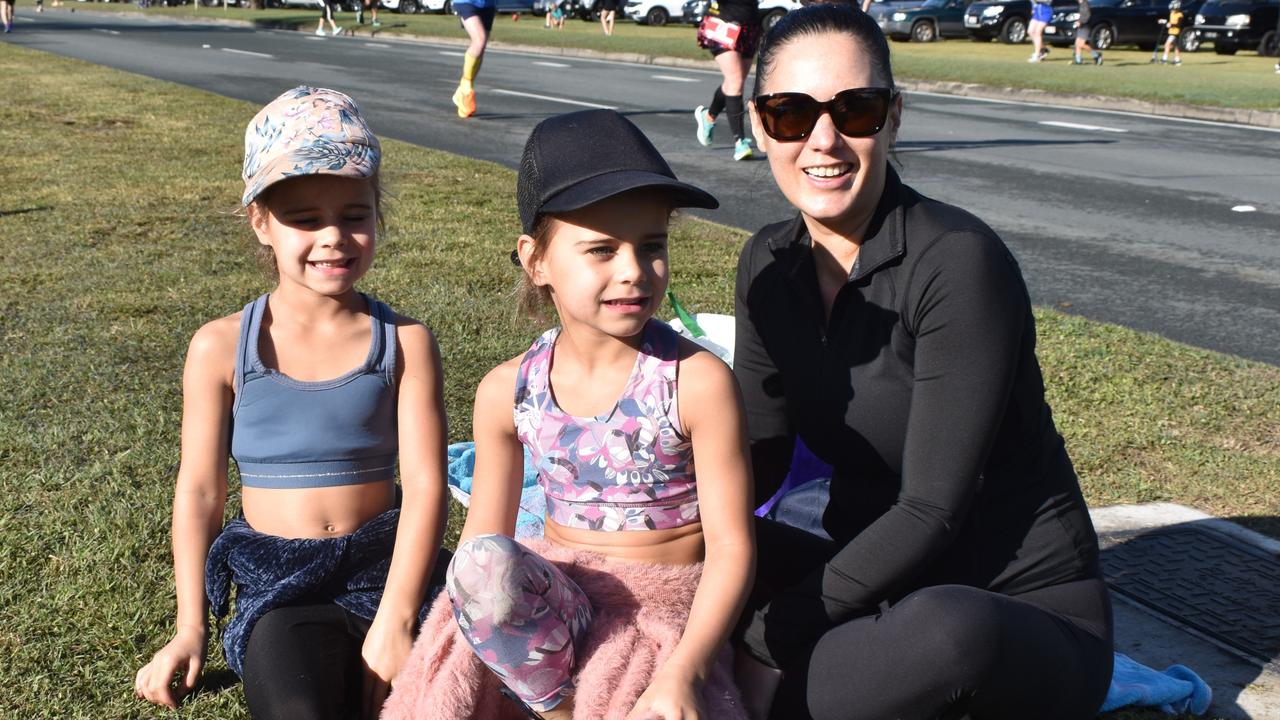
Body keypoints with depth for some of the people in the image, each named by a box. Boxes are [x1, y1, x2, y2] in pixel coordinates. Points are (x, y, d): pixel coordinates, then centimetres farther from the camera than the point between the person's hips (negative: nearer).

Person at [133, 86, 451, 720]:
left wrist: (393, 623, -17)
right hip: (278, 584, -1)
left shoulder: (404, 342, -3)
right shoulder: (220, 349, -1)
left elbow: (424, 485, -8)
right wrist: (190, 629, 1)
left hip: (379, 570, 1)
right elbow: (199, 490, 4)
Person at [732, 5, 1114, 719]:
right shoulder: (771, 264, 0)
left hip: (1023, 613, -5)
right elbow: (760, 455, 2)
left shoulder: (959, 262, -22)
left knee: (945, 632, -38)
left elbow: (930, 511, -23)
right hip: (880, 588, 6)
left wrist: (764, 636, -20)